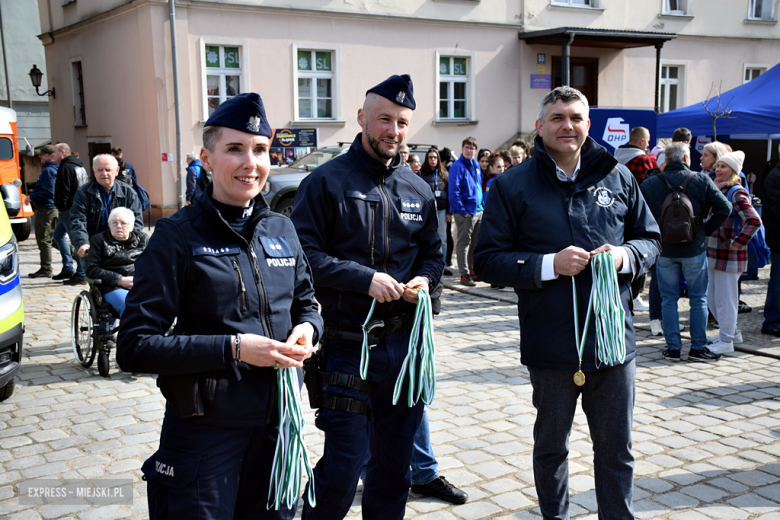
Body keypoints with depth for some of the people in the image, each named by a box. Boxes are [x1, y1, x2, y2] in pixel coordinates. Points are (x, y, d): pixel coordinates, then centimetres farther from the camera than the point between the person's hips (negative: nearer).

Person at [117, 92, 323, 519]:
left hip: (277, 421, 5)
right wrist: (233, 348, -23)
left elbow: (306, 303, 17)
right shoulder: (178, 236, -11)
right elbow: (134, 347, -14)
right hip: (205, 430, -5)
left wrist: (307, 328, -7)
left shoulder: (281, 229, 4)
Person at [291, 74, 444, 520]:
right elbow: (306, 255, -11)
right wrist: (365, 278, -18)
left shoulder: (418, 190, 10)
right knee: (343, 467, -1)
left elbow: (433, 254, 18)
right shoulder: (326, 182, -6)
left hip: (404, 344, 5)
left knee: (395, 460, 16)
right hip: (347, 345, -5)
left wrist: (425, 280, -3)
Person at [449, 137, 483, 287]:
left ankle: (473, 271, 23)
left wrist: (482, 205, 13)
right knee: (464, 243, -2)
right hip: (465, 212, -8)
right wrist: (461, 211, -19)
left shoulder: (476, 165, 14)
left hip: (478, 211, 8)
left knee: (475, 243, 14)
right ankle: (464, 274, 1)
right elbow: (453, 191, -16)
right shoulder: (457, 166, -10)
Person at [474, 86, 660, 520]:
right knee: (551, 447, 17)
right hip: (550, 343, -1)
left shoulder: (618, 177, 5)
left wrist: (625, 255, -9)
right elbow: (488, 260, -6)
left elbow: (650, 239, 13)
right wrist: (550, 264, -19)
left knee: (616, 449, 12)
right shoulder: (513, 186, -3)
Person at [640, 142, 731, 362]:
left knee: (668, 299, 9)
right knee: (698, 299, 10)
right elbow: (724, 207, -9)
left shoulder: (650, 184, -2)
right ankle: (698, 347, 14)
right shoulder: (701, 180, -4)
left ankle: (673, 348, 11)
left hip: (664, 250, 1)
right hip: (694, 248, -1)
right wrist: (707, 229, 3)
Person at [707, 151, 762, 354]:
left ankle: (726, 341, 11)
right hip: (714, 253, 9)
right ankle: (732, 331, 33)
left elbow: (754, 221, -23)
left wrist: (737, 243, -19)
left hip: (729, 257, -9)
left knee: (725, 298, 0)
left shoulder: (737, 193, -14)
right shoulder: (718, 191, 12)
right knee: (712, 297, 17)